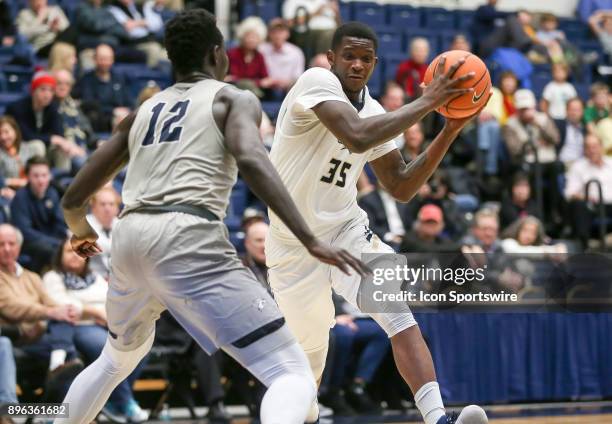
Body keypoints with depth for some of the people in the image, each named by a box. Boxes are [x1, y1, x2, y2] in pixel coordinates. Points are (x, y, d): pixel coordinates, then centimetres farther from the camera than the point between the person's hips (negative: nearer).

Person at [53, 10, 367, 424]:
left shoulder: (143, 111, 26)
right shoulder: (234, 98, 11)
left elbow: (74, 199, 28)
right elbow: (251, 160, -12)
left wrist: (80, 231, 52)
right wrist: (312, 242, -18)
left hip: (130, 237, 6)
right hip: (187, 238, -6)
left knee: (118, 358, 37)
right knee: (293, 373, -9)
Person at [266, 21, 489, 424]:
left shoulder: (374, 113, 1)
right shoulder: (316, 82, -19)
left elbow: (401, 188, 7)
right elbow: (356, 137, -37)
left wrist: (449, 132, -4)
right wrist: (426, 102, -32)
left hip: (346, 229, 4)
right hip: (294, 242, -4)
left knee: (397, 312, -20)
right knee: (311, 347, 10)